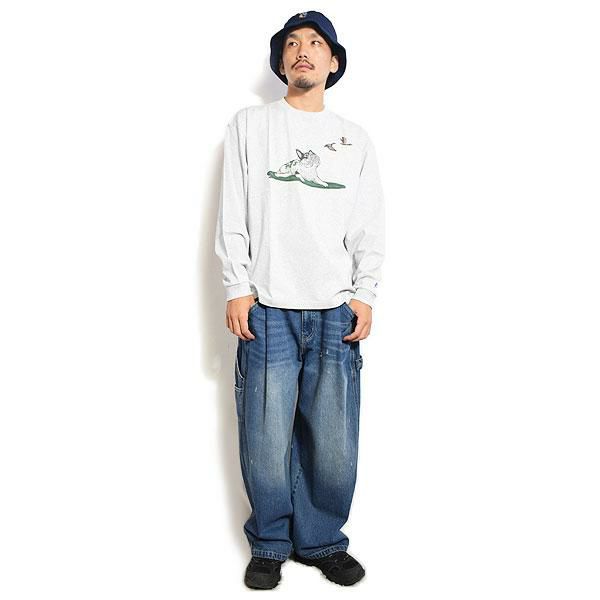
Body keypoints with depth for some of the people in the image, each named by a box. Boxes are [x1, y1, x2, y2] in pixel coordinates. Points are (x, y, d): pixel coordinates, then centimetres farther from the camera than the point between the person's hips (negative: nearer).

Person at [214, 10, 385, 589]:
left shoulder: (355, 139, 15)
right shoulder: (249, 125, 9)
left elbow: (370, 227, 11)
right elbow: (233, 216, 4)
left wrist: (365, 294, 1)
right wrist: (238, 289, -4)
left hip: (336, 313, 2)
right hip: (267, 309, -1)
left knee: (334, 441, 2)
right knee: (267, 438, 0)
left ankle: (322, 541, 22)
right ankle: (270, 545, 19)